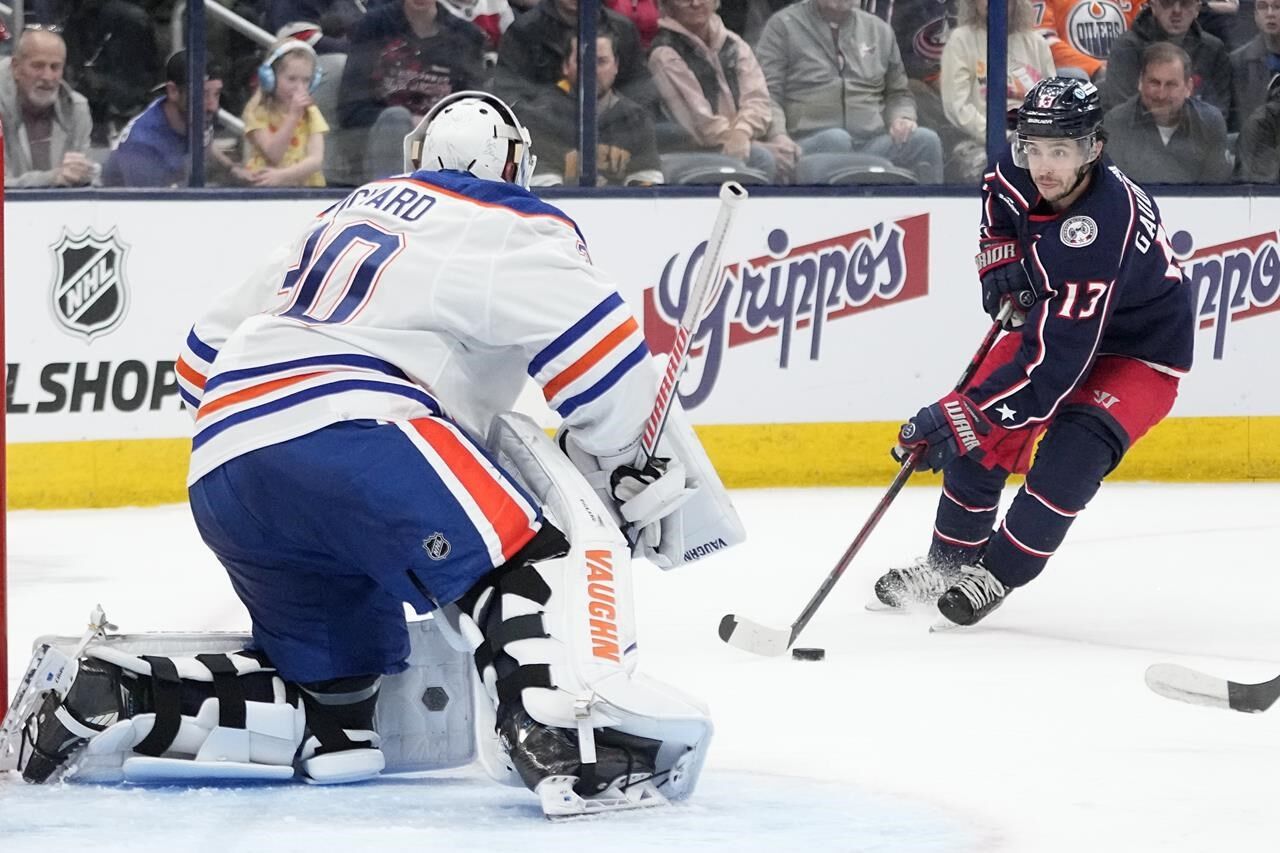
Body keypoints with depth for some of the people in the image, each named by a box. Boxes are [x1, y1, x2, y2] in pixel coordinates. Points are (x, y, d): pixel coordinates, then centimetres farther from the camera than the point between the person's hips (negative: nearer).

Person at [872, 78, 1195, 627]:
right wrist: (1000, 260, -5)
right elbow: (999, 199, 11)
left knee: (1071, 455, -27)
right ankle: (951, 558, 12)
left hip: (1140, 351, -7)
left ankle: (998, 576, -12)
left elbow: (1054, 359, -42)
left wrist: (962, 417, -43)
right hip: (1054, 314, 7)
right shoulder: (1021, 171, -19)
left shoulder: (1102, 228, -41)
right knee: (984, 426, -5)